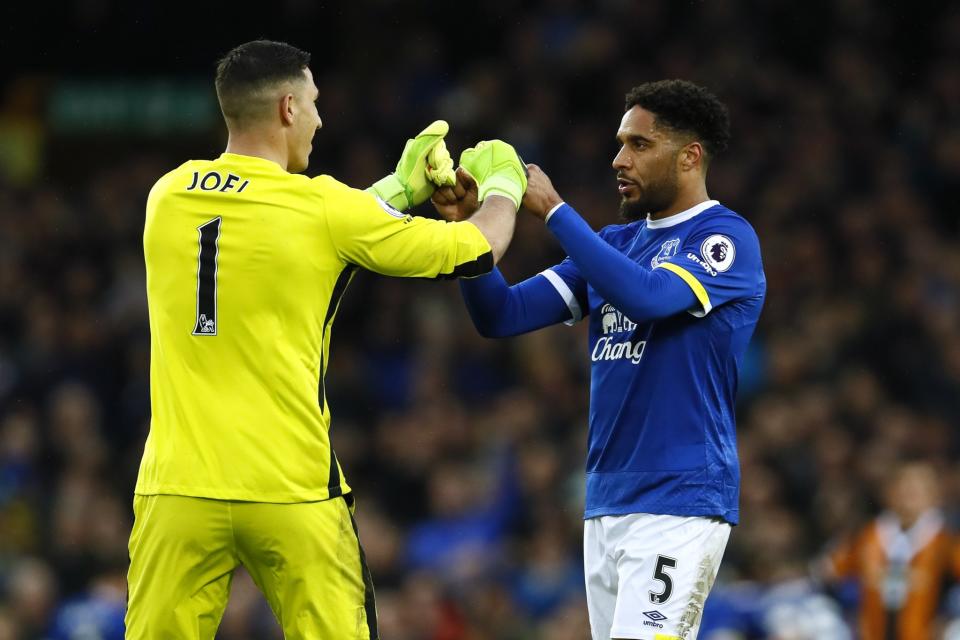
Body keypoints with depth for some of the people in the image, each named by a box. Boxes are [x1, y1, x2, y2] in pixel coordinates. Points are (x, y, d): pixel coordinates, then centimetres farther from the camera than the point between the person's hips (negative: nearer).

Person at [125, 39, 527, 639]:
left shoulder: (168, 196, 7)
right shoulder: (324, 208, -6)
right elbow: (478, 250, 5)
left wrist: (398, 188, 31)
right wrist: (503, 184, 27)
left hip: (179, 484, 3)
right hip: (291, 491, -3)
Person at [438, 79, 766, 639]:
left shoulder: (728, 239, -6)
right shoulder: (616, 243, 16)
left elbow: (647, 296, -25)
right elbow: (503, 315, 11)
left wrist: (554, 210, -18)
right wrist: (468, 224, -5)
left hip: (680, 502, -8)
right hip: (607, 502, 8)